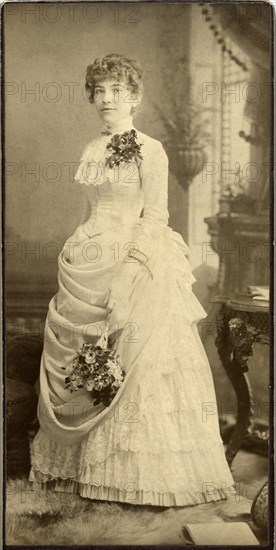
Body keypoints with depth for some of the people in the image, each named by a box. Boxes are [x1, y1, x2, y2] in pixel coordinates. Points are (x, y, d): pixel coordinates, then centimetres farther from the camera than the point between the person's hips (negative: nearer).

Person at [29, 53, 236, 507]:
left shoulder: (150, 151, -3)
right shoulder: (92, 151, 15)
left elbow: (155, 217, -8)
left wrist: (128, 270, -16)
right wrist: (76, 254, 13)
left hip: (134, 268, -6)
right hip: (86, 267, 6)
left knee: (134, 362, -5)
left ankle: (142, 469, 7)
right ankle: (80, 461, 21)